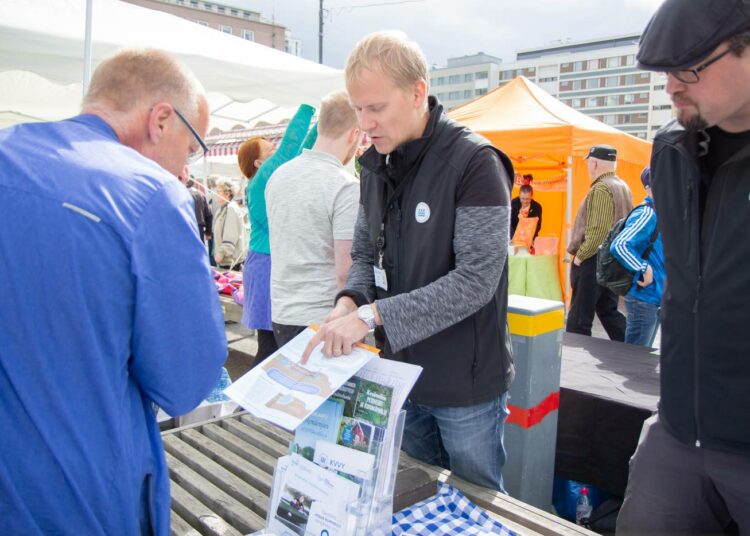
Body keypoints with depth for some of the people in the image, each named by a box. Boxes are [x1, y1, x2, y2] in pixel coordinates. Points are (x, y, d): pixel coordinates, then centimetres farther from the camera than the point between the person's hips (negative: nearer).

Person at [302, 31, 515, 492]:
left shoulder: (474, 162, -18)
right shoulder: (377, 165, 5)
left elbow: (476, 279, -24)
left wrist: (373, 314, -27)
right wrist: (350, 300, -10)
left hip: (465, 383, -6)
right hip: (402, 370, 6)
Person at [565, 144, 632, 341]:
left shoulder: (600, 189, -15)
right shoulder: (623, 187, 14)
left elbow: (598, 230, -23)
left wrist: (580, 255, -14)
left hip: (593, 260, -9)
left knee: (579, 317, -1)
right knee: (608, 311, 18)